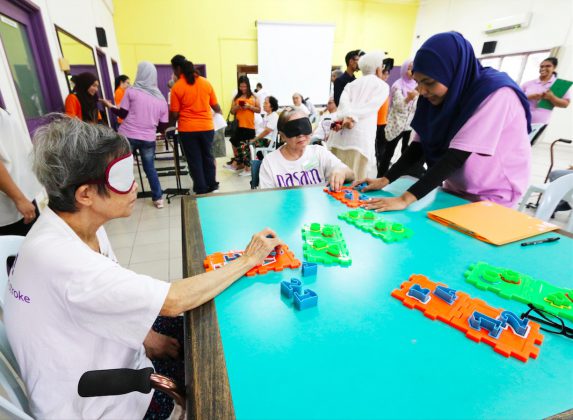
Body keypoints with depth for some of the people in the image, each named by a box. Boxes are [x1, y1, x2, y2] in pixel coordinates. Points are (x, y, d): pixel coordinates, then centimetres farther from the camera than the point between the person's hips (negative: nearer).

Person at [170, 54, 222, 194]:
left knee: (194, 160, 8)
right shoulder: (206, 82, 2)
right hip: (207, 127, 3)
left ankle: (201, 189, 14)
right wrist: (219, 113, 30)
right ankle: (211, 184, 27)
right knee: (207, 156, 18)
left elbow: (175, 114, -7)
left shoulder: (177, 87, -7)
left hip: (188, 129, -3)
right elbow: (215, 106, 8)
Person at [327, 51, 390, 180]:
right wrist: (352, 117, -14)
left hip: (341, 132, 4)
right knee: (357, 177, -3)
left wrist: (345, 117, -14)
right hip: (361, 135, -4)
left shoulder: (351, 84, 23)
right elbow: (370, 106, -6)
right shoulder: (382, 85, 13)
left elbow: (343, 102, 2)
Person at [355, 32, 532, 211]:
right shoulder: (439, 97, -3)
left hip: (491, 198, -6)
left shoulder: (496, 93, -24)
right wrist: (385, 179, -15)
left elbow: (457, 156, -31)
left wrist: (406, 198, -36)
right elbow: (419, 145, -4)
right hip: (455, 191, 6)